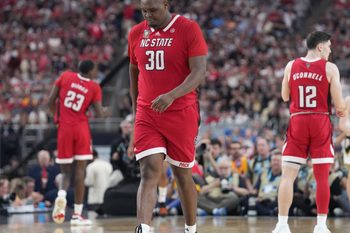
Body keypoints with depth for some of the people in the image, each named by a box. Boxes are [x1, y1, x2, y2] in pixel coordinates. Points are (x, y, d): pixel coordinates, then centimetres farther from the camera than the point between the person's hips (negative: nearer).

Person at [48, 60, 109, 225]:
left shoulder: (65, 76, 4)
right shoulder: (94, 87, -1)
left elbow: (51, 101, 3)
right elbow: (99, 114, -4)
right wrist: (105, 112, 20)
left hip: (64, 128, 2)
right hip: (81, 128, -2)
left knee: (65, 171, 11)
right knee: (80, 171, 2)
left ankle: (61, 194, -22)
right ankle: (77, 215, -2)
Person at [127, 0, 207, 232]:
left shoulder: (188, 29, -8)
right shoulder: (136, 34, 6)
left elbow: (199, 71, -16)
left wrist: (171, 96, -29)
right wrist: (136, 107, 22)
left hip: (181, 113, -2)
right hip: (147, 115, 3)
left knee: (183, 174, 8)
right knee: (149, 172, -12)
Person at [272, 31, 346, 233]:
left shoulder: (291, 66, 5)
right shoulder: (330, 68, -4)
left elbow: (285, 97, 13)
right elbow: (339, 104, -5)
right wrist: (341, 111, 16)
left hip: (297, 122, 2)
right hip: (321, 122, -2)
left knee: (288, 175, 1)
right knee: (322, 177, 6)